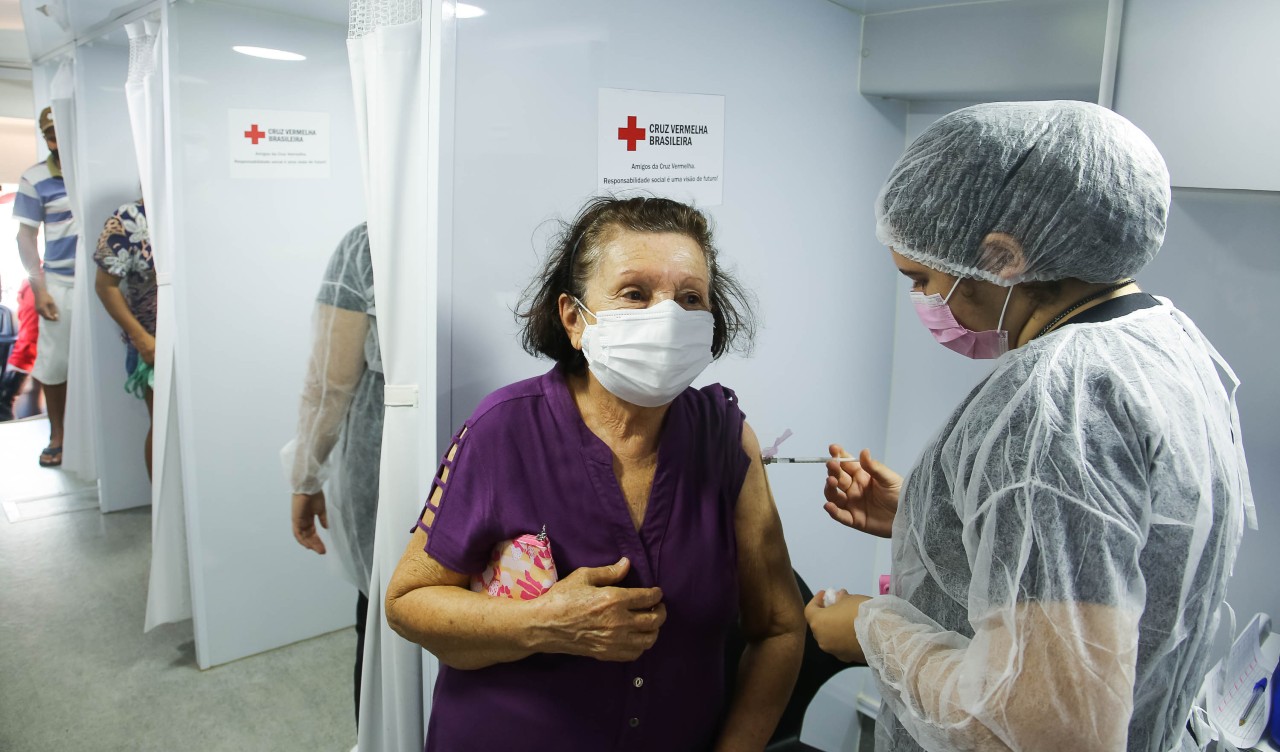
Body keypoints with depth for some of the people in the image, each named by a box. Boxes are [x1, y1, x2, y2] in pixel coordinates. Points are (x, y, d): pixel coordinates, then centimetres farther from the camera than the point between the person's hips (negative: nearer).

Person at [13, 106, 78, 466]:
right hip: (61, 283, 0)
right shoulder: (34, 179, 0)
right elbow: (26, 236, 2)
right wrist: (38, 288, -5)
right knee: (54, 362, 4)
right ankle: (56, 436, 18)